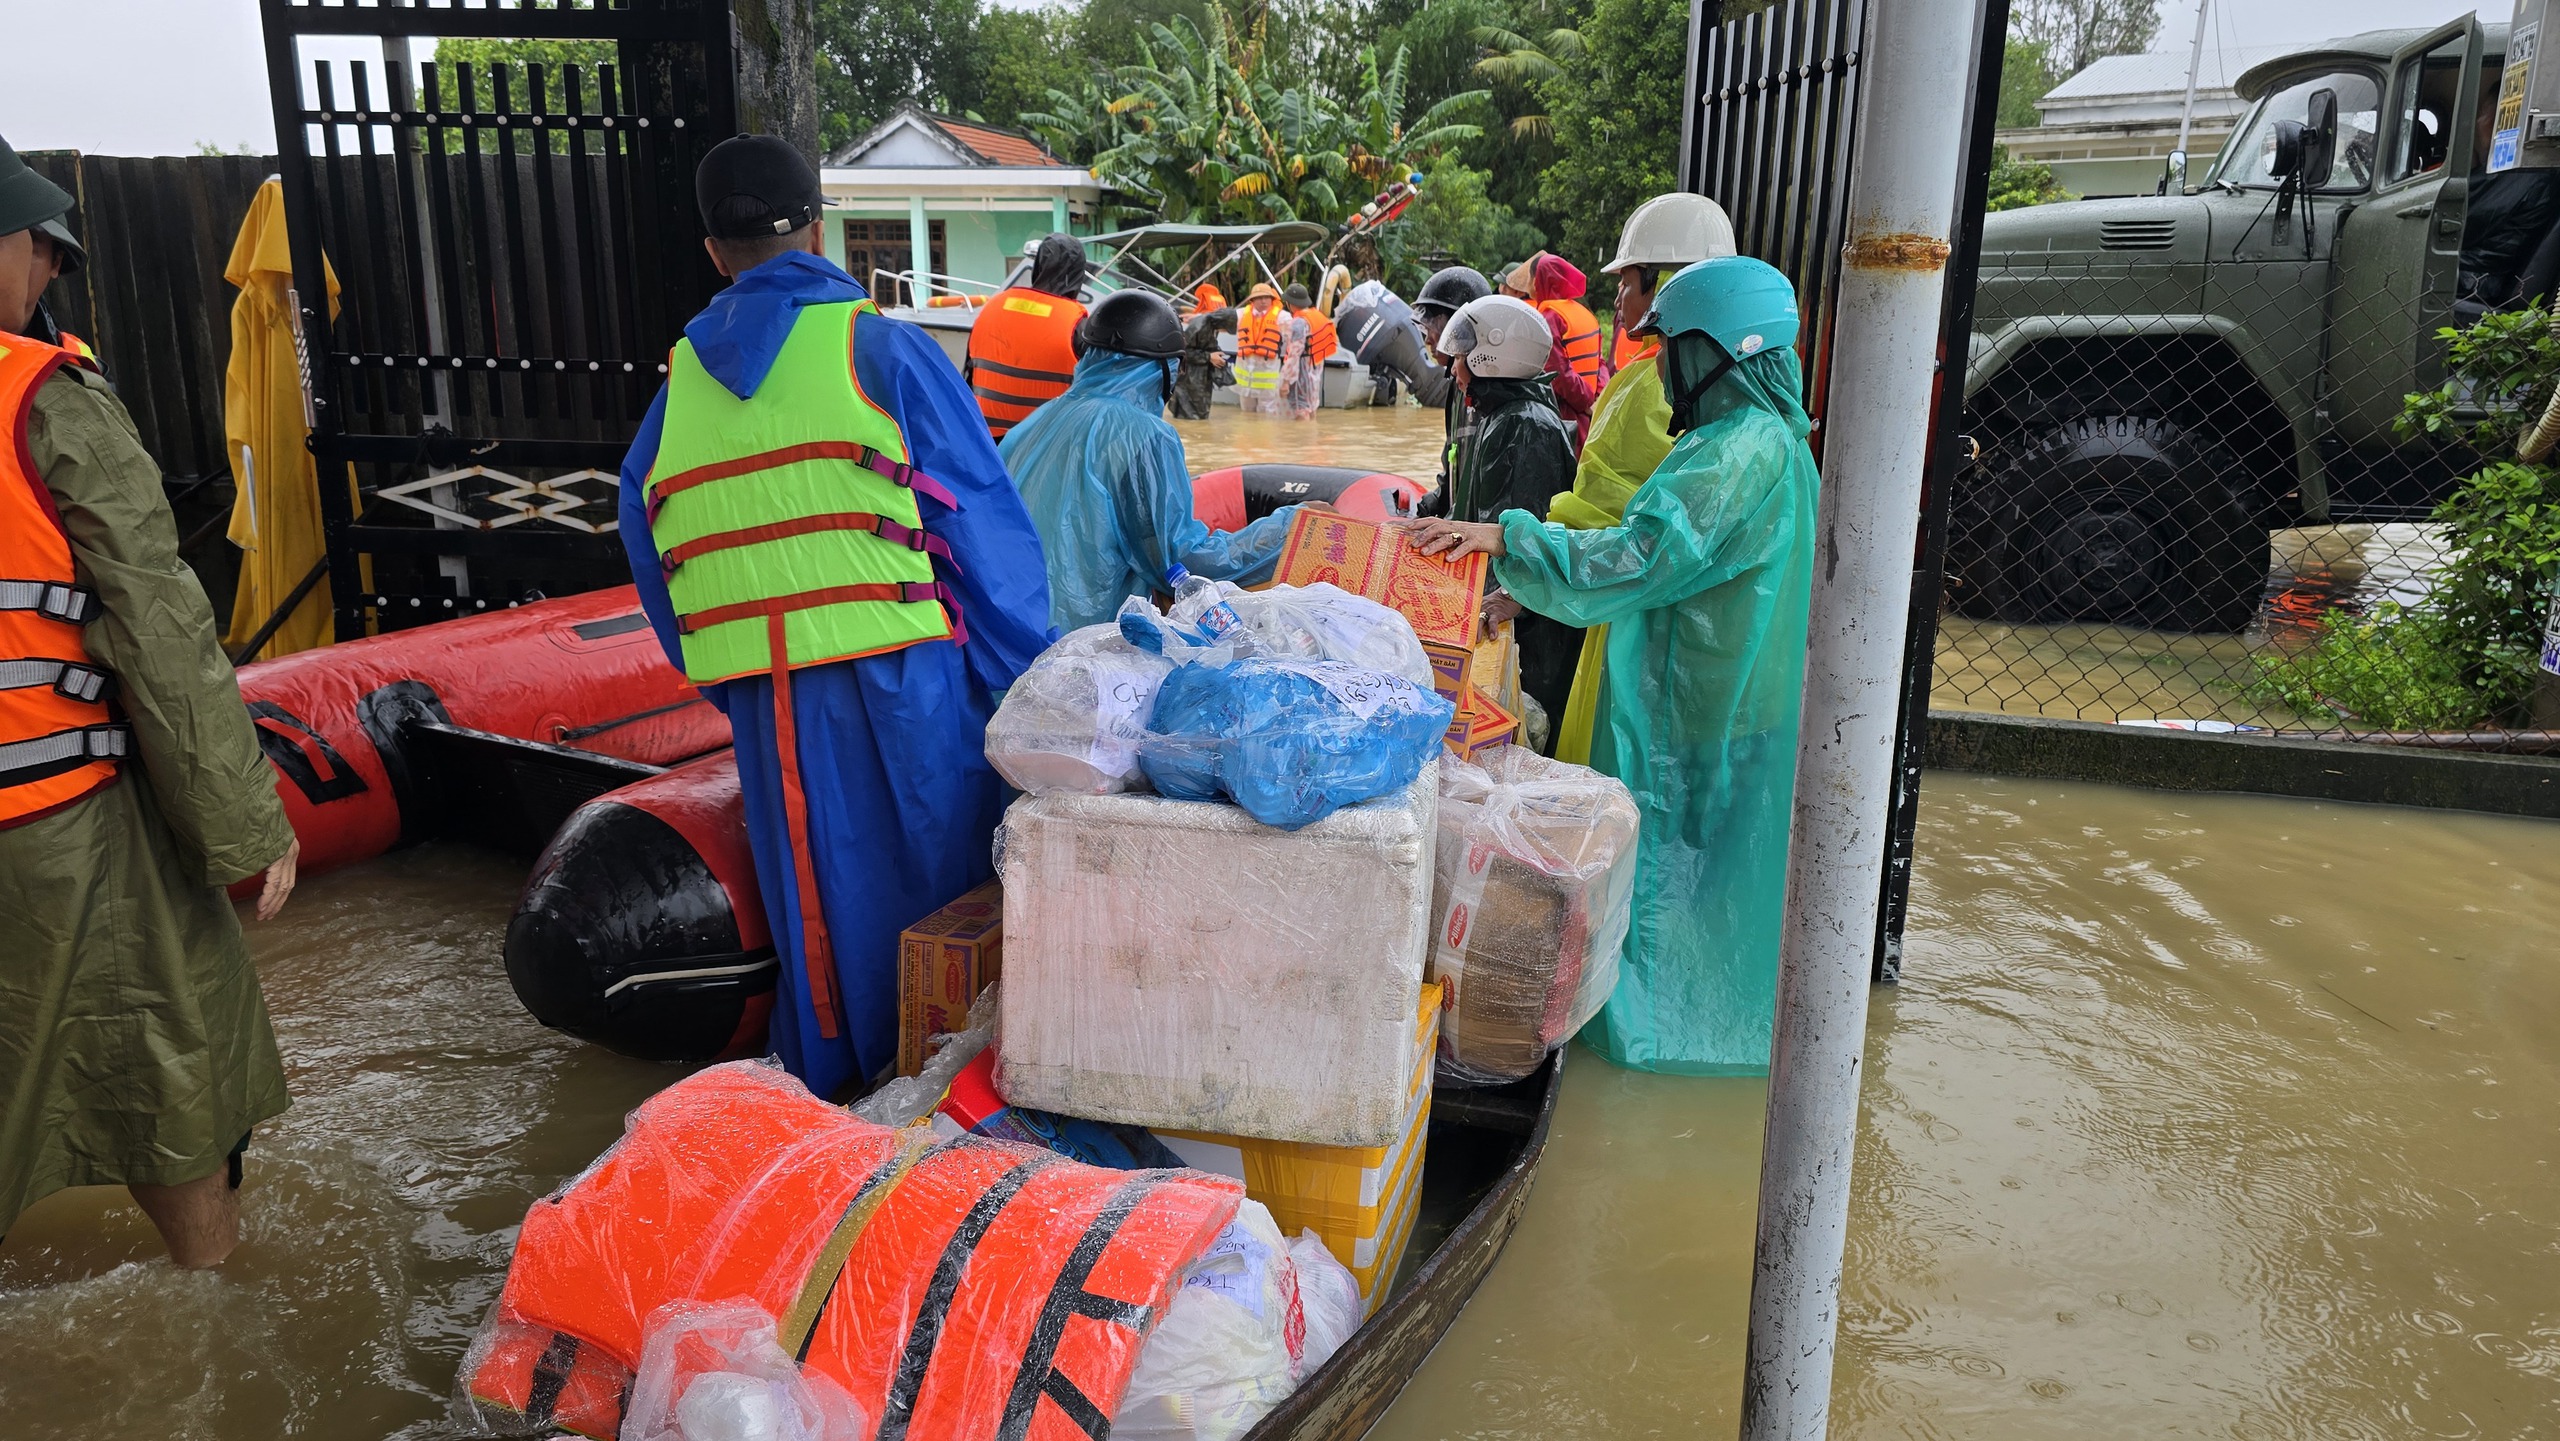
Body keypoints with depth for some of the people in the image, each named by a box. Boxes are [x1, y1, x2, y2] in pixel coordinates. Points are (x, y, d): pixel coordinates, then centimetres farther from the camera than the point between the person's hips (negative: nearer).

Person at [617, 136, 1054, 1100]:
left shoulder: (681, 378, 13)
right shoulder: (880, 347, -1)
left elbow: (645, 541, 17)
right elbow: (984, 523, -4)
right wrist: (1027, 683, 1)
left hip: (763, 697, 4)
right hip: (897, 679, -4)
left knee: (815, 906, 15)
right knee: (935, 884, 9)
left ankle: (833, 1091, 27)